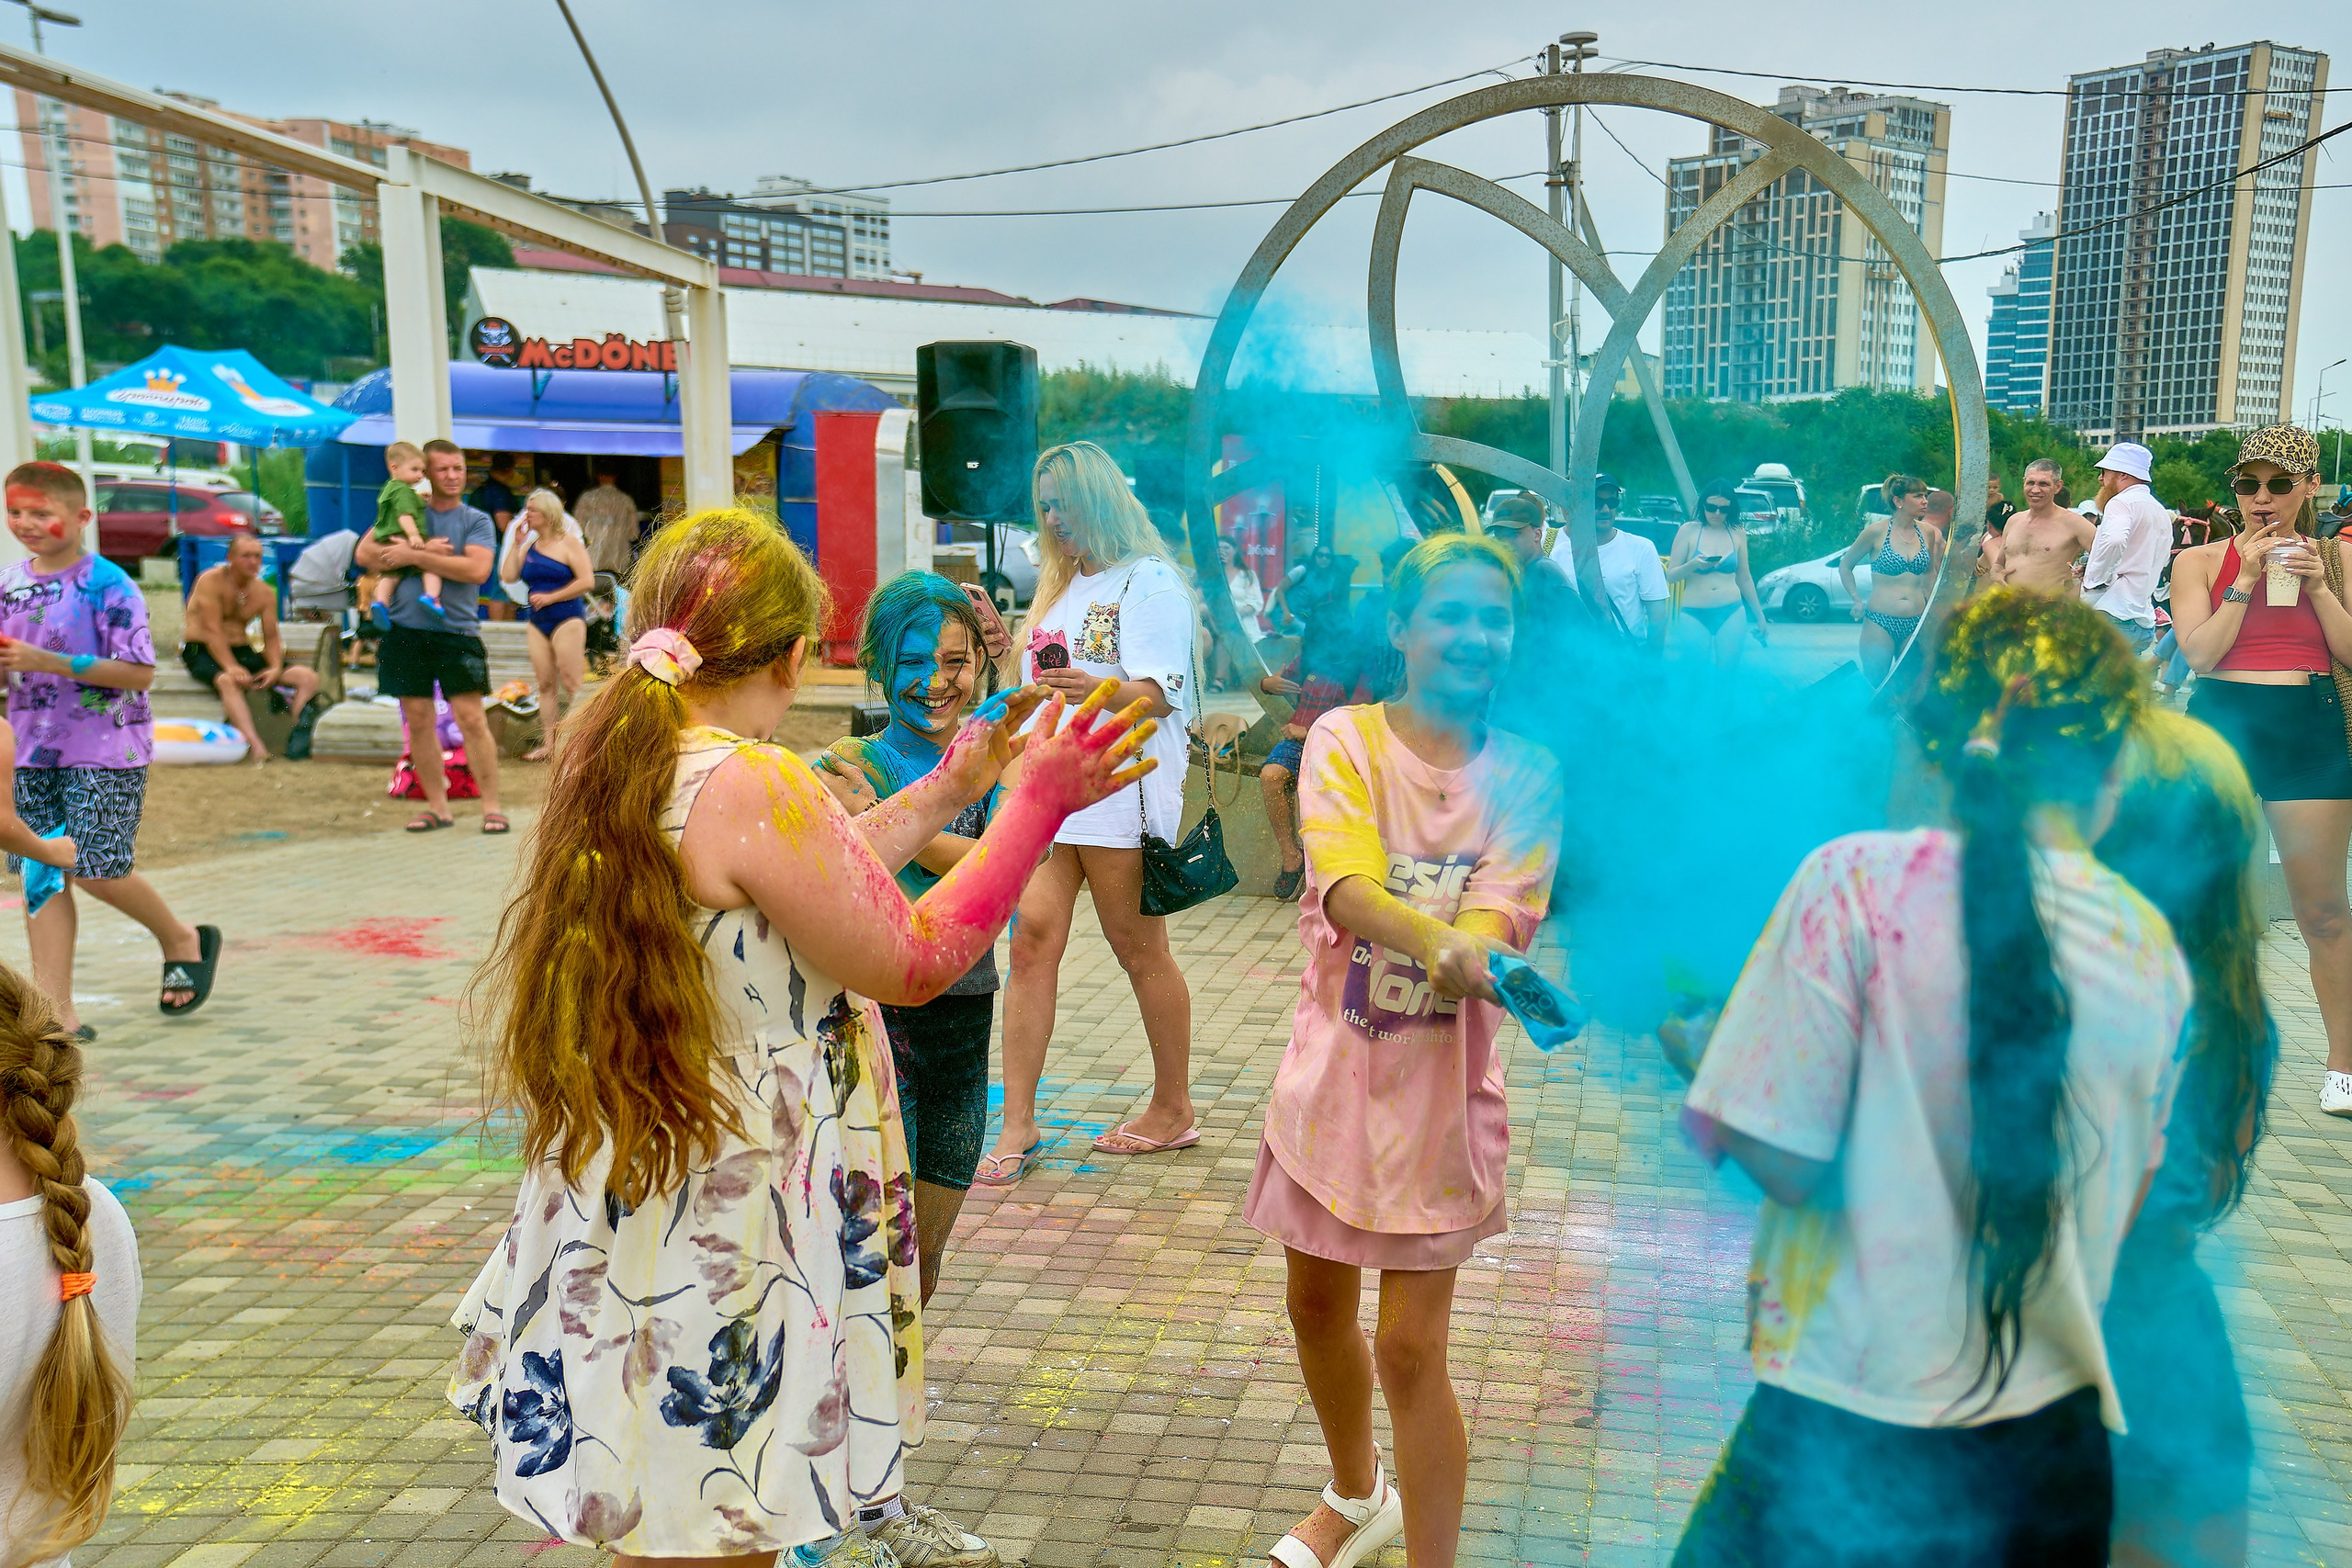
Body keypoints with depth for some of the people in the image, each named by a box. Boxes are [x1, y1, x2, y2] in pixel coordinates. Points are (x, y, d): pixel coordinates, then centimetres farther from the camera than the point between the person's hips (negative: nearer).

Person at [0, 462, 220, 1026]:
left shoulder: (109, 586, -11)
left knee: (95, 871, -6)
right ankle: (56, 1011, 8)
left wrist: (49, 661, -22)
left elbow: (139, 673, -17)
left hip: (105, 752, -6)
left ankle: (183, 941, 22)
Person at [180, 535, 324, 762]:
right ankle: (255, 745, -54)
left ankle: (299, 734, -28)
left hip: (242, 651, 6)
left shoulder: (265, 593, 7)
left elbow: (271, 637, 6)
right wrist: (231, 667, -30)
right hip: (202, 651, -6)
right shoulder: (211, 581, -10)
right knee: (228, 681, -41)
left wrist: (275, 668, -14)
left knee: (308, 678, -13)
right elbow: (213, 631, -18)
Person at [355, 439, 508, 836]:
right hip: (406, 630, 3)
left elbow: (477, 569, -13)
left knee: (471, 717, -8)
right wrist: (424, 549, -10)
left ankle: (491, 806, -1)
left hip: (456, 632, -3)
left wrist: (414, 556, -13)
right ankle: (437, 806, 14)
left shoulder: (477, 522, 5)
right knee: (418, 720, 5)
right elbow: (365, 553, 1)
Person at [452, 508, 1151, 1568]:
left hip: (619, 1218, 9)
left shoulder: (607, 759, 6)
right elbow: (913, 962, -15)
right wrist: (1037, 806, -10)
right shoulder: (755, 787, -23)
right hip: (727, 1251, -9)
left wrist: (945, 795, 20)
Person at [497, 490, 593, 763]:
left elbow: (586, 580, -12)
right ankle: (548, 743, 8)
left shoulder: (568, 541, -3)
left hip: (566, 619, -6)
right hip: (537, 622, 6)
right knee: (544, 684, 5)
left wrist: (550, 597, -11)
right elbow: (508, 576, 5)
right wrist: (517, 543, 2)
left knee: (571, 683, -9)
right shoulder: (529, 544, 14)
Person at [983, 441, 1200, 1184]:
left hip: (1119, 788, -7)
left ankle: (1173, 1109, 19)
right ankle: (1018, 1122, -1)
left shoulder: (1148, 580, -5)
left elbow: (1160, 693, -15)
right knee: (1032, 940, -4)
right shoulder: (1061, 585, 21)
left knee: (1140, 953, 3)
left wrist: (1094, 688, -34)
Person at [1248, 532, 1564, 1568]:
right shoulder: (1345, 739, -8)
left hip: (1442, 1087, -2)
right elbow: (1344, 889, -25)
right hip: (1333, 1068, 2)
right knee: (1316, 1304, 20)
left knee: (1410, 1348, -2)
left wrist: (1471, 956, -40)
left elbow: (1501, 916, -18)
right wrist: (1434, 938, -44)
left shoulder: (1525, 775, -5)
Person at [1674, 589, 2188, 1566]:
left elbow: (1785, 1163, -15)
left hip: (1855, 1422, -5)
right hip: (2053, 1443, 5)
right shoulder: (2152, 946, 0)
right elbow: (2123, 1201, 10)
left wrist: (1698, 1050, 2)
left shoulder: (1856, 881, -15)